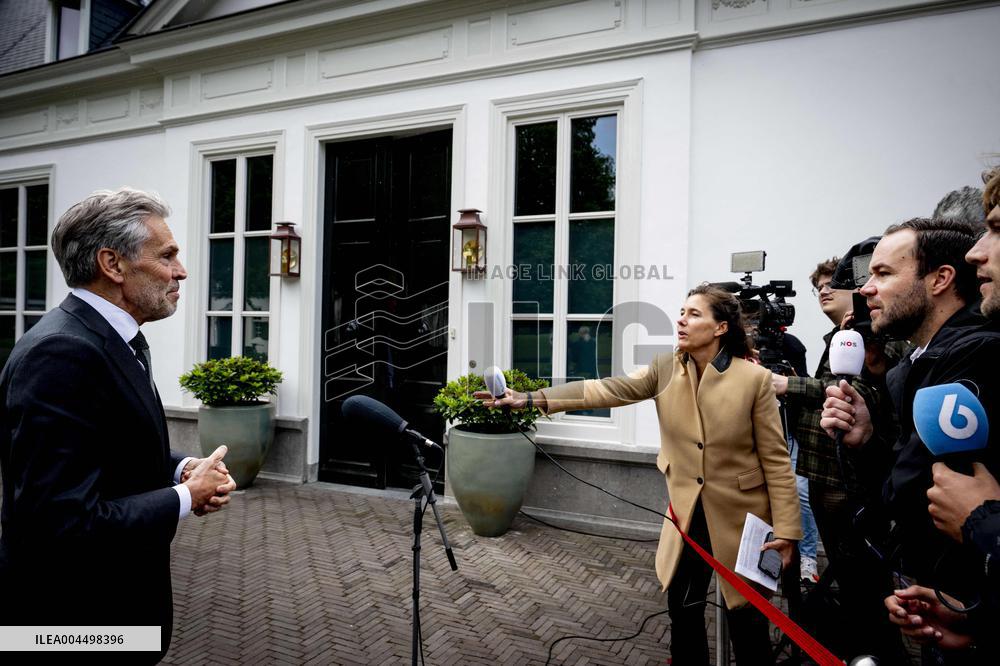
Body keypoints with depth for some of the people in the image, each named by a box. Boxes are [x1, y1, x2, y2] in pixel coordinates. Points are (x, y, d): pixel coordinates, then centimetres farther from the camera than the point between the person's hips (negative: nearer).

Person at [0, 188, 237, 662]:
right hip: (79, 620, -9)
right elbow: (67, 525, -32)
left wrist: (182, 468, -4)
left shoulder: (119, 339, 4)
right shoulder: (61, 353, -27)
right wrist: (186, 497, -20)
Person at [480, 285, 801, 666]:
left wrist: (786, 530, -12)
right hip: (688, 514, 4)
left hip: (739, 516, -3)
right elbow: (606, 390, -16)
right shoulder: (665, 369, -5)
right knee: (683, 612, 16)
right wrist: (531, 399, -26)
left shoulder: (754, 379, -15)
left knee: (747, 619, 11)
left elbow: (776, 460, -11)